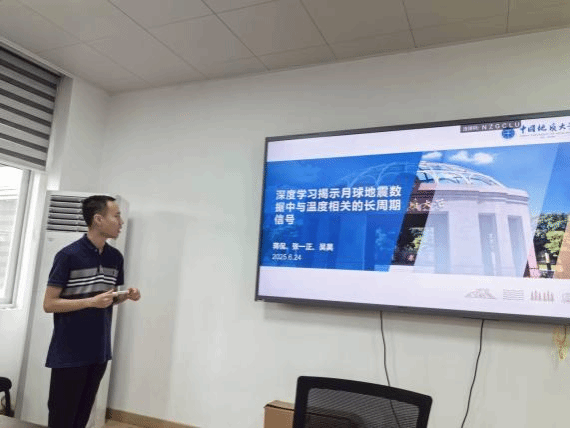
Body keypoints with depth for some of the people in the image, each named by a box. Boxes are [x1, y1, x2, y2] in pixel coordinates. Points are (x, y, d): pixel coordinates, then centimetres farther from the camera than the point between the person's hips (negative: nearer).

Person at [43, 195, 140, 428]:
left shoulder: (116, 257, 4)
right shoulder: (68, 255, -15)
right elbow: (49, 304, -13)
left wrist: (127, 296, -5)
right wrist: (91, 301, -22)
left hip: (99, 352, 6)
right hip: (69, 354, -5)